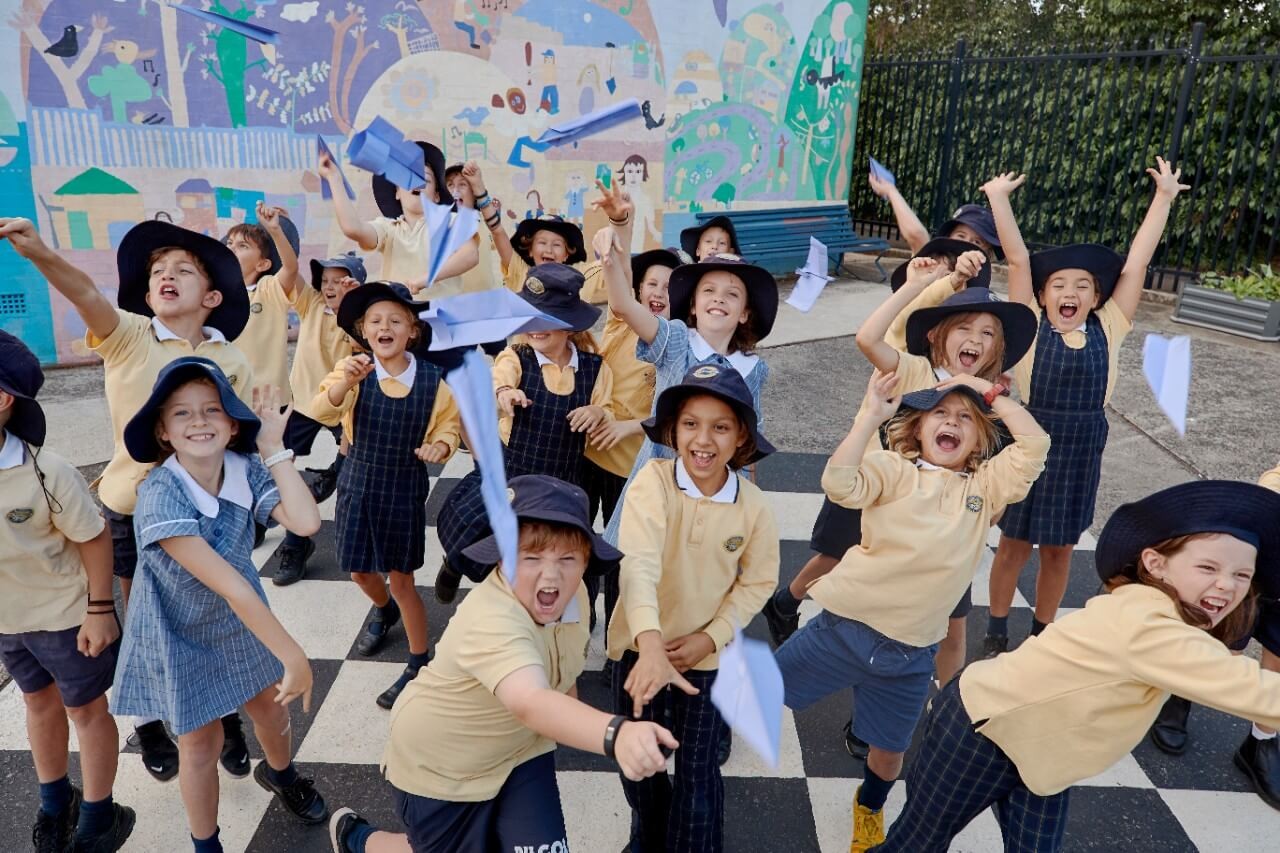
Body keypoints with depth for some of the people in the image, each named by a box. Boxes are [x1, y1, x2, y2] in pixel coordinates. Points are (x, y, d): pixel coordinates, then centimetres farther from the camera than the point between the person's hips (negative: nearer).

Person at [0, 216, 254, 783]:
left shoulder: (232, 363, -4)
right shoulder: (127, 336, -8)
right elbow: (86, 294, -28)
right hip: (131, 512, 0)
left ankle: (227, 724, 38)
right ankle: (150, 726, 42)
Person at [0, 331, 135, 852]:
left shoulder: (45, 473, -29)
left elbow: (94, 538, -17)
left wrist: (99, 611, -13)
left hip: (65, 615, -5)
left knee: (86, 709, 13)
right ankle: (55, 804, 48)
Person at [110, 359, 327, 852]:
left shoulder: (247, 470, -19)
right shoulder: (160, 495, -33)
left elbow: (306, 522, -35)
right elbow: (230, 585, -35)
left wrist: (274, 448, -29)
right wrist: (293, 656, -34)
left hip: (242, 621, 4)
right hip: (181, 635, -4)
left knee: (272, 708, 22)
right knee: (200, 746, 13)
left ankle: (279, 774, 57)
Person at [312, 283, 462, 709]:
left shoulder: (432, 378, -11)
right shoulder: (353, 370, -11)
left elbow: (449, 423, 4)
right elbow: (322, 412, -27)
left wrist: (440, 446, -18)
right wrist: (346, 381, -46)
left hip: (405, 486, -2)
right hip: (359, 481, 2)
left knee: (401, 578, 4)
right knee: (360, 571, 17)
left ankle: (420, 662, 22)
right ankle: (384, 610, 52)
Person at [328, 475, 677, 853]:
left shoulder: (571, 595, -15)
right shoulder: (491, 622, -41)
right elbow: (530, 703, -60)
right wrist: (616, 734, -75)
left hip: (518, 747, 6)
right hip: (439, 763, -5)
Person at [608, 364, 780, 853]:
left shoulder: (754, 505, -14)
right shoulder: (653, 481, -22)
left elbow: (757, 581, -2)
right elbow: (638, 563, -35)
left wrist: (710, 637, -14)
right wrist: (650, 643, -49)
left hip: (708, 655, 0)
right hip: (640, 646, 0)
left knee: (697, 775, 10)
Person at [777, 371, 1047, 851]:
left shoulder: (987, 486, 5)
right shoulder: (894, 470, -5)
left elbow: (1035, 445, -8)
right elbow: (839, 484, -23)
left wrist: (991, 396, -4)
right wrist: (872, 415, -24)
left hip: (910, 653, 3)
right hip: (844, 625, -3)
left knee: (888, 751, 22)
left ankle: (870, 808, 53)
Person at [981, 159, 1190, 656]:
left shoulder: (1107, 329, -1)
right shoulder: (1031, 326, -7)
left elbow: (1135, 264, 0)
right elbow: (1019, 259, -10)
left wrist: (1164, 198, 2)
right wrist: (999, 198, -11)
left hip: (1082, 449, 3)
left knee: (1060, 548, 14)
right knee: (1015, 543, 10)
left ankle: (1042, 633, 32)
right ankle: (996, 633, 27)